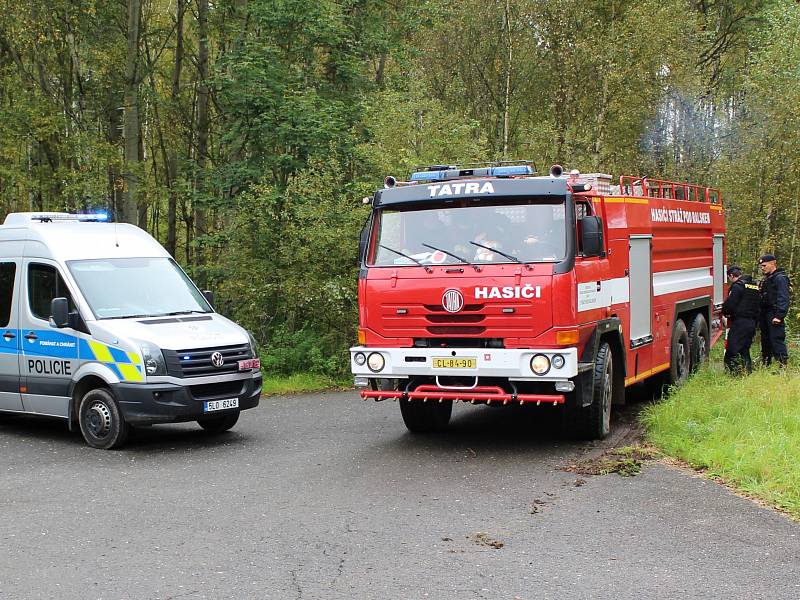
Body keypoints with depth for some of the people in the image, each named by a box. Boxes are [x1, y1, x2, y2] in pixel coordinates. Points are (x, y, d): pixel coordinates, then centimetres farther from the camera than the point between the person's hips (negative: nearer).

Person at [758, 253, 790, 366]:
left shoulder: (780, 278, -12)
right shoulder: (766, 279, 18)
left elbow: (783, 298, -20)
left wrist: (779, 316, -25)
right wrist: (760, 315, 17)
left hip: (774, 316, -10)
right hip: (765, 316, 10)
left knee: (777, 340, -11)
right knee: (765, 340, 15)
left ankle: (783, 364, -9)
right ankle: (765, 364, 24)